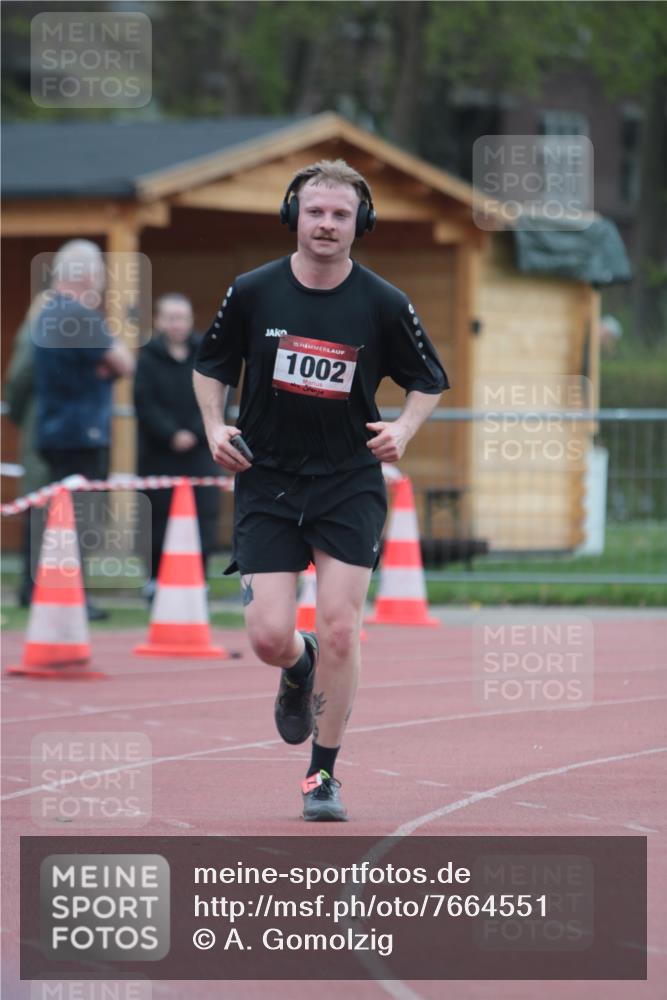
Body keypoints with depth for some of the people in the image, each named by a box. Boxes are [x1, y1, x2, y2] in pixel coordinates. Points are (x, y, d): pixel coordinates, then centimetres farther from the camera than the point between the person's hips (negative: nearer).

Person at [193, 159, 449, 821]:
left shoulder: (385, 305, -5)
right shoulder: (252, 293, -4)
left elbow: (428, 381, 8)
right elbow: (210, 365, 11)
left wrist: (403, 430, -10)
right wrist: (215, 427, -6)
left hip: (350, 483, -1)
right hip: (267, 480, 1)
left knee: (339, 627, -11)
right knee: (269, 637, -8)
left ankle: (323, 774, 4)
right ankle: (298, 667, 31)